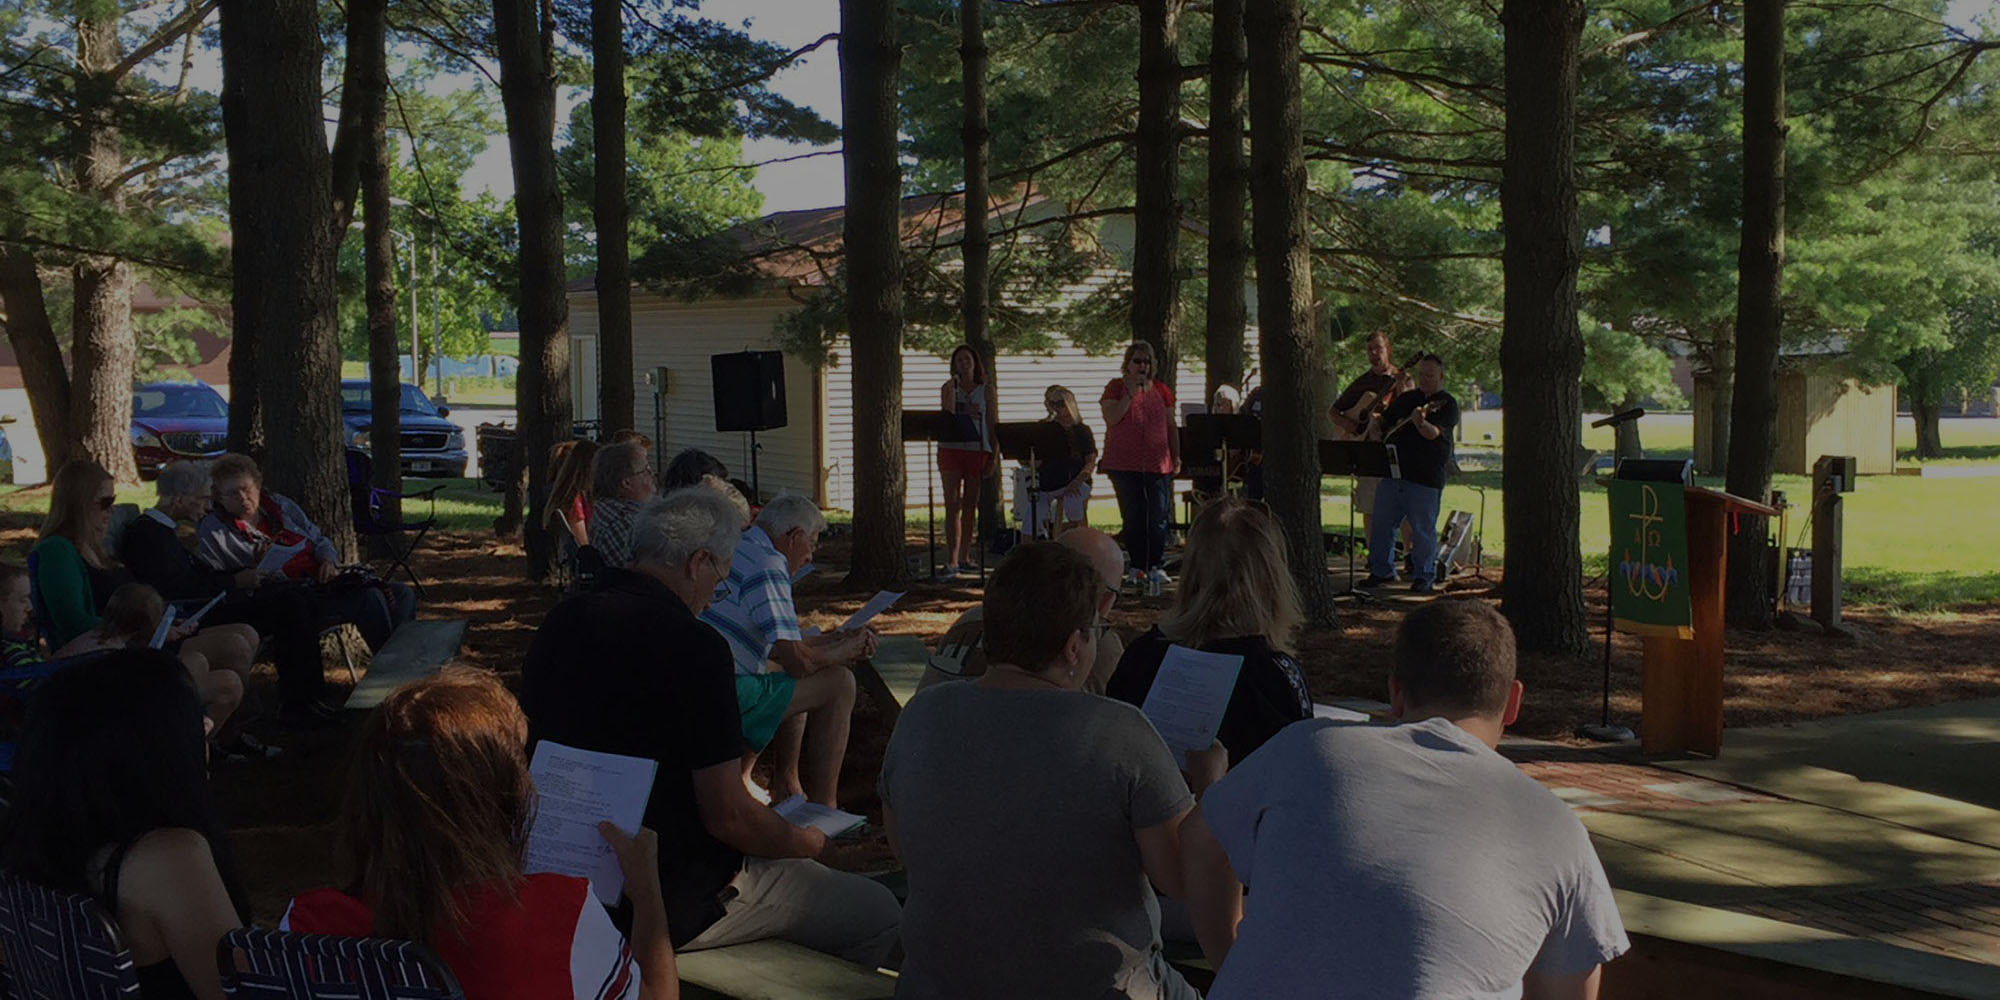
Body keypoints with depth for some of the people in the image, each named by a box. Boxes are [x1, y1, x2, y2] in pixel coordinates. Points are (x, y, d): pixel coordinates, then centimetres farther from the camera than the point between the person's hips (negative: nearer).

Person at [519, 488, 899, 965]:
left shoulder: (560, 621, 2)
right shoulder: (694, 647, -23)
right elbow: (728, 816, -21)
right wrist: (807, 841, -1)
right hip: (673, 906, -9)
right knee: (877, 912, 3)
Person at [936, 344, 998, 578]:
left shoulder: (986, 389, 7)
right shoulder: (948, 388, 8)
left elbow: (993, 422, 4)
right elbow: (947, 415, -8)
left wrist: (992, 455, -2)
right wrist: (952, 389, -12)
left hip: (977, 449, 1)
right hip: (950, 448, -1)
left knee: (970, 505, 6)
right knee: (952, 504, -7)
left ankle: (964, 557, 15)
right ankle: (952, 560, -10)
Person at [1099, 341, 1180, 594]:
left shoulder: (1161, 390, 11)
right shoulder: (1116, 387, 4)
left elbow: (1171, 426, 14)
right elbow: (1111, 418, -11)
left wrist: (1177, 458, 7)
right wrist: (1131, 392, -13)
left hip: (1157, 464, 1)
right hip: (1125, 464, -1)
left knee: (1158, 517, -5)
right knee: (1133, 517, 3)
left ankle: (1157, 566, 0)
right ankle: (1138, 567, 11)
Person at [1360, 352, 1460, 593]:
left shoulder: (1447, 404, -3)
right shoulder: (1405, 399, 16)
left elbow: (1434, 433, -20)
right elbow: (1384, 421, 28)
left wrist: (1420, 422, -39)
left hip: (1425, 478, -6)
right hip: (1392, 471, 6)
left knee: (1423, 529, 0)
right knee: (1381, 524, 8)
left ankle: (1423, 577, 12)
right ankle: (1382, 571, 20)